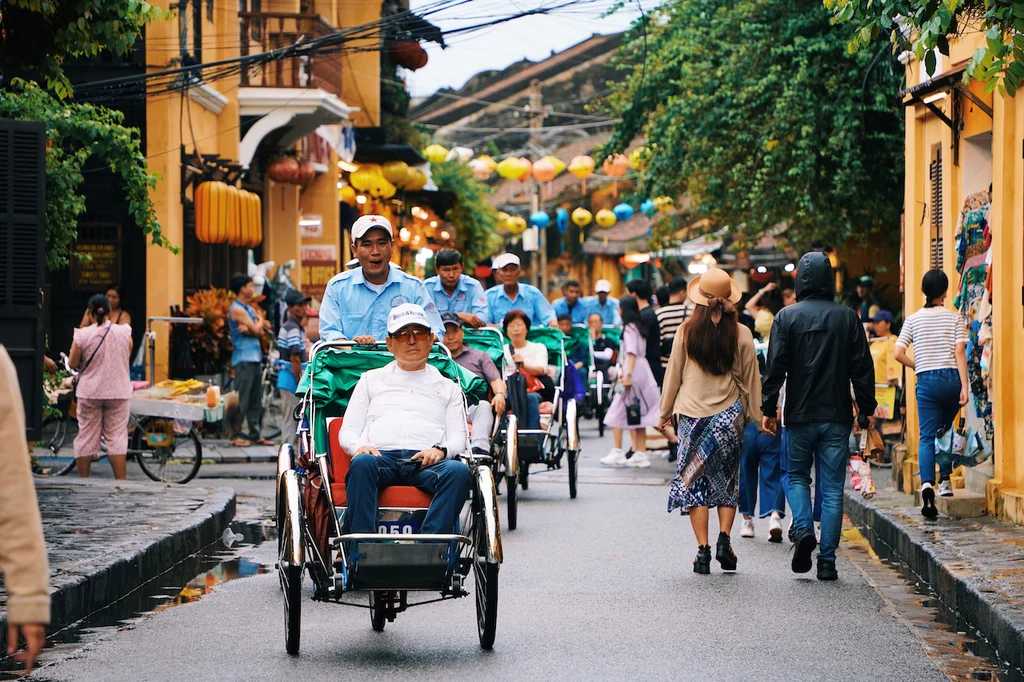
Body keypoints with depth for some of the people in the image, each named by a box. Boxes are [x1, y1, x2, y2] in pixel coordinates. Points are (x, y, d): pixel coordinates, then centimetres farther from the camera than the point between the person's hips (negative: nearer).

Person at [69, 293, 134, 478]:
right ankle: (121, 482, -1)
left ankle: (83, 481, 12)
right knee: (117, 437, 4)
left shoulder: (82, 334, -9)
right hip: (119, 392, 1)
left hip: (90, 393, -1)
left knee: (86, 437, 8)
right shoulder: (124, 332, -4)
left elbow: (72, 364, -3)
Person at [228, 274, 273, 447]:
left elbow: (262, 332, 11)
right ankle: (236, 435, -7)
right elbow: (256, 329, -13)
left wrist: (249, 329, -9)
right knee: (241, 399, -9)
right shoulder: (236, 309, -9)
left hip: (255, 357, 9)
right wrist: (260, 321, 8)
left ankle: (255, 434, 14)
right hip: (243, 358, -9)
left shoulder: (250, 309, 19)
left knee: (256, 399, 10)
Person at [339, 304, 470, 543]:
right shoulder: (371, 379, 30)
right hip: (380, 456, 0)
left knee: (458, 470, -34)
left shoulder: (447, 387, 30)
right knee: (361, 464, -37)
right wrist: (359, 447, -3)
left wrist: (440, 450, -7)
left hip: (426, 461, 1)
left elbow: (458, 438, 17)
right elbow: (347, 432, 21)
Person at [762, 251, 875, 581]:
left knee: (796, 476, 17)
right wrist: (866, 409, 8)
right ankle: (827, 560, 3)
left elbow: (776, 368, -7)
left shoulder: (787, 317, -4)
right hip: (837, 416, 1)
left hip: (800, 416, -1)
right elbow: (862, 368, 2)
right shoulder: (847, 317, 0)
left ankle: (803, 530, -7)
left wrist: (769, 409, -1)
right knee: (832, 486, 5)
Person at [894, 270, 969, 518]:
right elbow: (960, 352, -5)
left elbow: (898, 354, -1)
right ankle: (945, 481, 17)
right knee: (946, 431, 19)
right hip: (951, 377, 0)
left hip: (927, 380, 0)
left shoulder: (914, 319, 5)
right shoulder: (954, 318, 3)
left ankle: (927, 483, -25)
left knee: (926, 437, -4)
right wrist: (965, 386, -7)